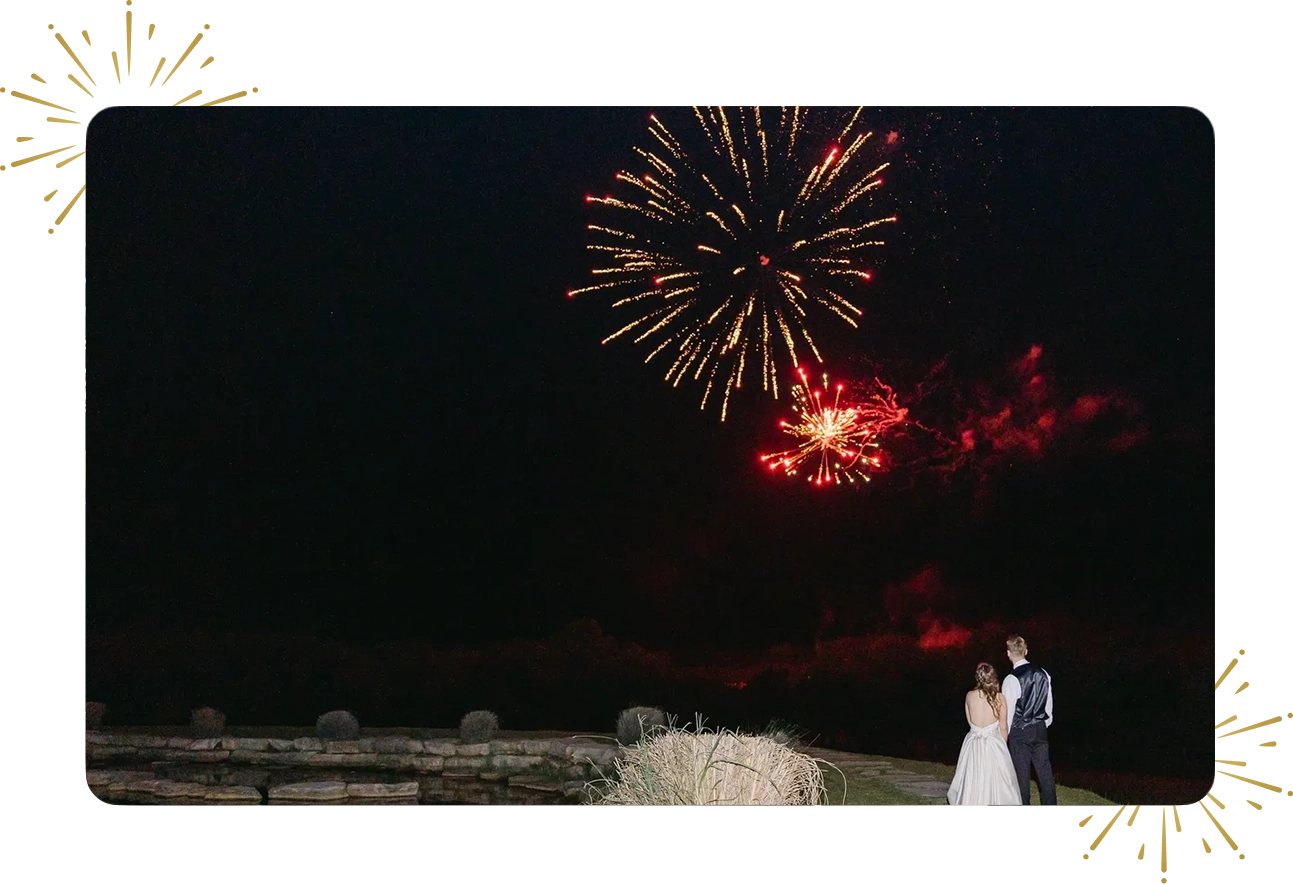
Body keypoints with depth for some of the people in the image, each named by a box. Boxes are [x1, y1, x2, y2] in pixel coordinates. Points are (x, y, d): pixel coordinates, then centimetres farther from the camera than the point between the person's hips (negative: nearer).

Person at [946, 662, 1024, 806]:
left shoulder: (969, 696, -3)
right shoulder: (999, 698, -9)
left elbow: (970, 721, 8)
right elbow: (1003, 726, -1)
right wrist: (1003, 745, 11)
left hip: (973, 745, 2)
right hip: (994, 745, -2)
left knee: (972, 783, 10)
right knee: (995, 782, 5)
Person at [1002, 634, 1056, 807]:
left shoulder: (1012, 680, -17)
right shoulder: (1043, 674, -1)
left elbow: (1008, 711, -13)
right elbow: (1049, 703, 8)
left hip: (1019, 732, -5)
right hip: (1040, 729, 5)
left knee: (1022, 773, 4)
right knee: (1044, 771, 10)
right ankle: (1049, 806, 16)